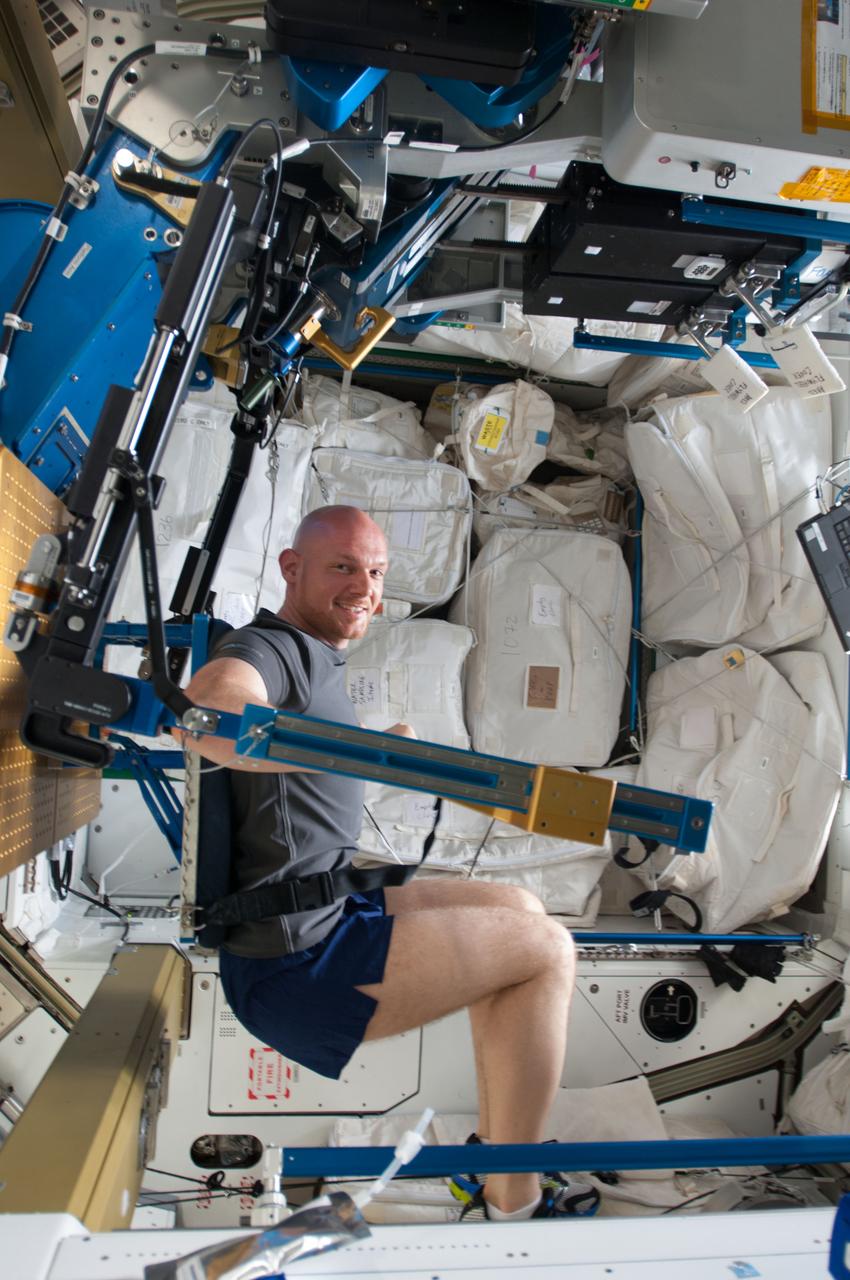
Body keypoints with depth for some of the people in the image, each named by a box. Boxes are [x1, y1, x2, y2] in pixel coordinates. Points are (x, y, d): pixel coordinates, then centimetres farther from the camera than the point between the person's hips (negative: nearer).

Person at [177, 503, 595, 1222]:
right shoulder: (269, 647, -15)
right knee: (547, 950, -8)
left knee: (521, 908, 19)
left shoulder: (314, 657, 16)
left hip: (327, 914, 11)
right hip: (295, 966, -11)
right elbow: (205, 716, -41)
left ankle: (494, 1151, 25)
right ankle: (511, 1210, 3)